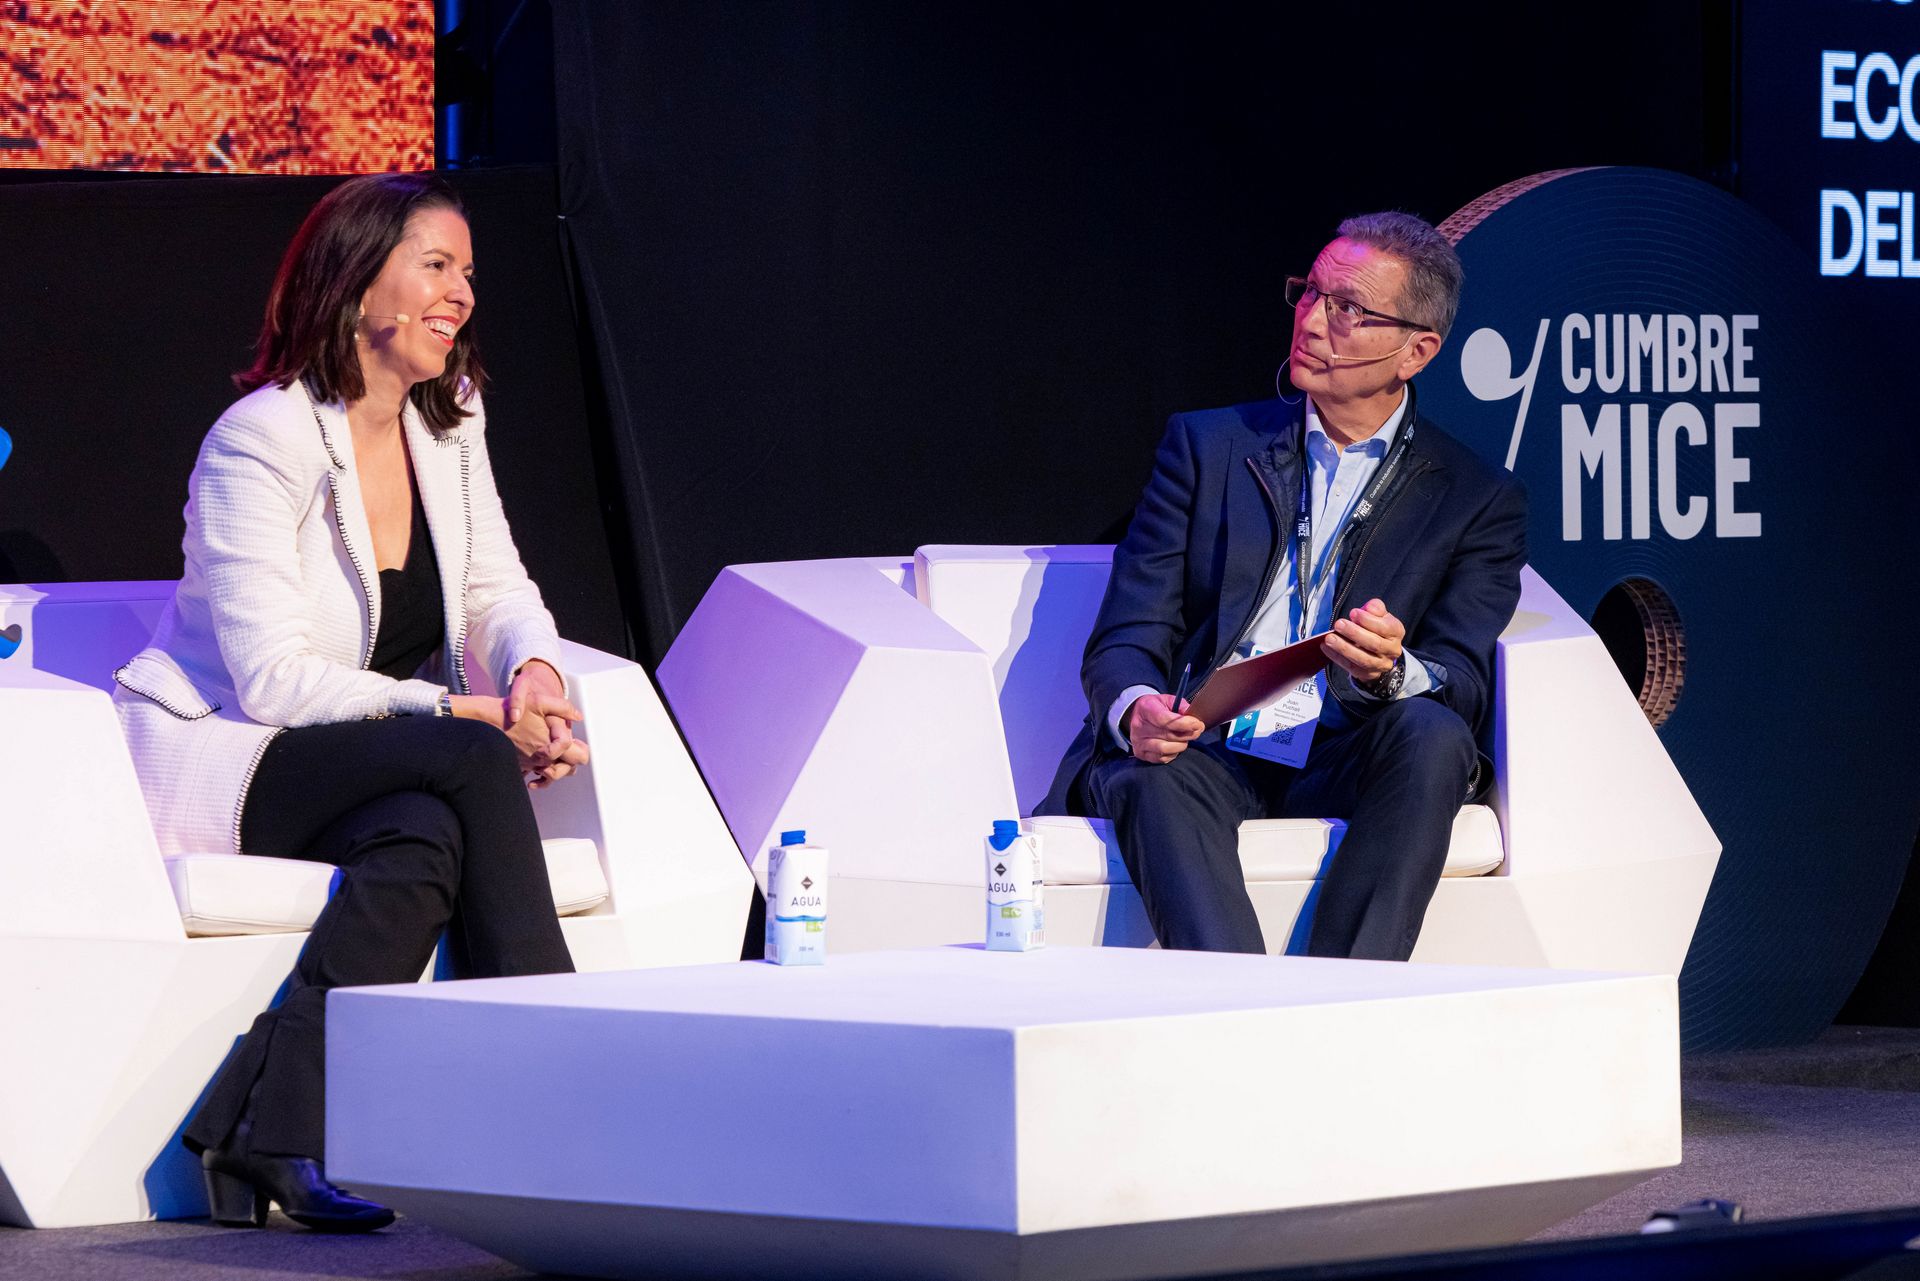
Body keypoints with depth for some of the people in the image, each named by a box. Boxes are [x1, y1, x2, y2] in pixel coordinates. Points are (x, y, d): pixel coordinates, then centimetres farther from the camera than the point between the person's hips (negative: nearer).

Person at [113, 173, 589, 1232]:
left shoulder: (449, 420, 7)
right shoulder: (260, 442, -16)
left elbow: (497, 589, 13)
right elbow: (273, 677, -21)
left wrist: (533, 668, -12)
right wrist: (457, 714, -23)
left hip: (367, 766, 6)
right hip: (215, 758, -6)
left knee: (424, 840, -32)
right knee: (474, 762, -31)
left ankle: (270, 1137, -32)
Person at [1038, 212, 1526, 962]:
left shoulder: (1478, 500, 12)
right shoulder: (1206, 444, 16)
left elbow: (1462, 688, 0)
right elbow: (1126, 640, 7)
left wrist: (1390, 672, -26)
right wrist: (1136, 709, -19)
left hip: (1342, 773, 0)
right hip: (1200, 755, 0)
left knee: (1432, 733, -32)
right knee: (1150, 776, -34)